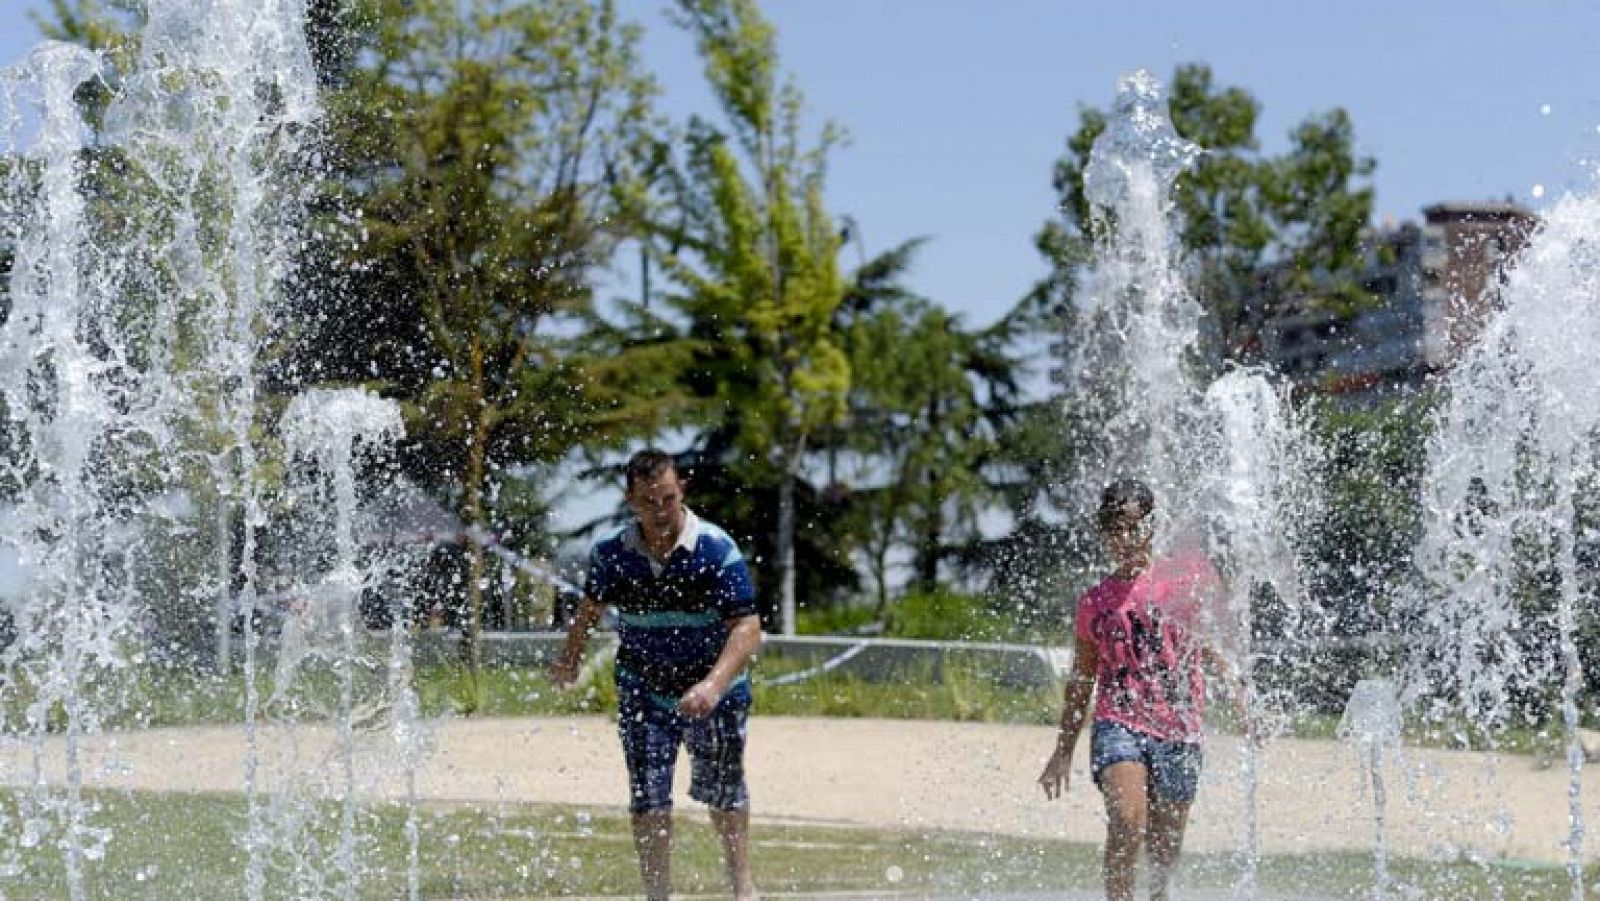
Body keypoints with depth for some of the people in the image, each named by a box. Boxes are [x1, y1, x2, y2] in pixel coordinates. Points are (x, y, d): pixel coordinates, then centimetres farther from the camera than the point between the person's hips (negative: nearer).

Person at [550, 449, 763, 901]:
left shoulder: (717, 550, -22)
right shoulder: (612, 553, -11)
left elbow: (747, 627, -27)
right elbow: (591, 607, 11)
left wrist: (714, 685, -40)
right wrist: (570, 659, 23)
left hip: (715, 693, -1)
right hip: (643, 693, 2)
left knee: (722, 791, 14)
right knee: (648, 798, -4)